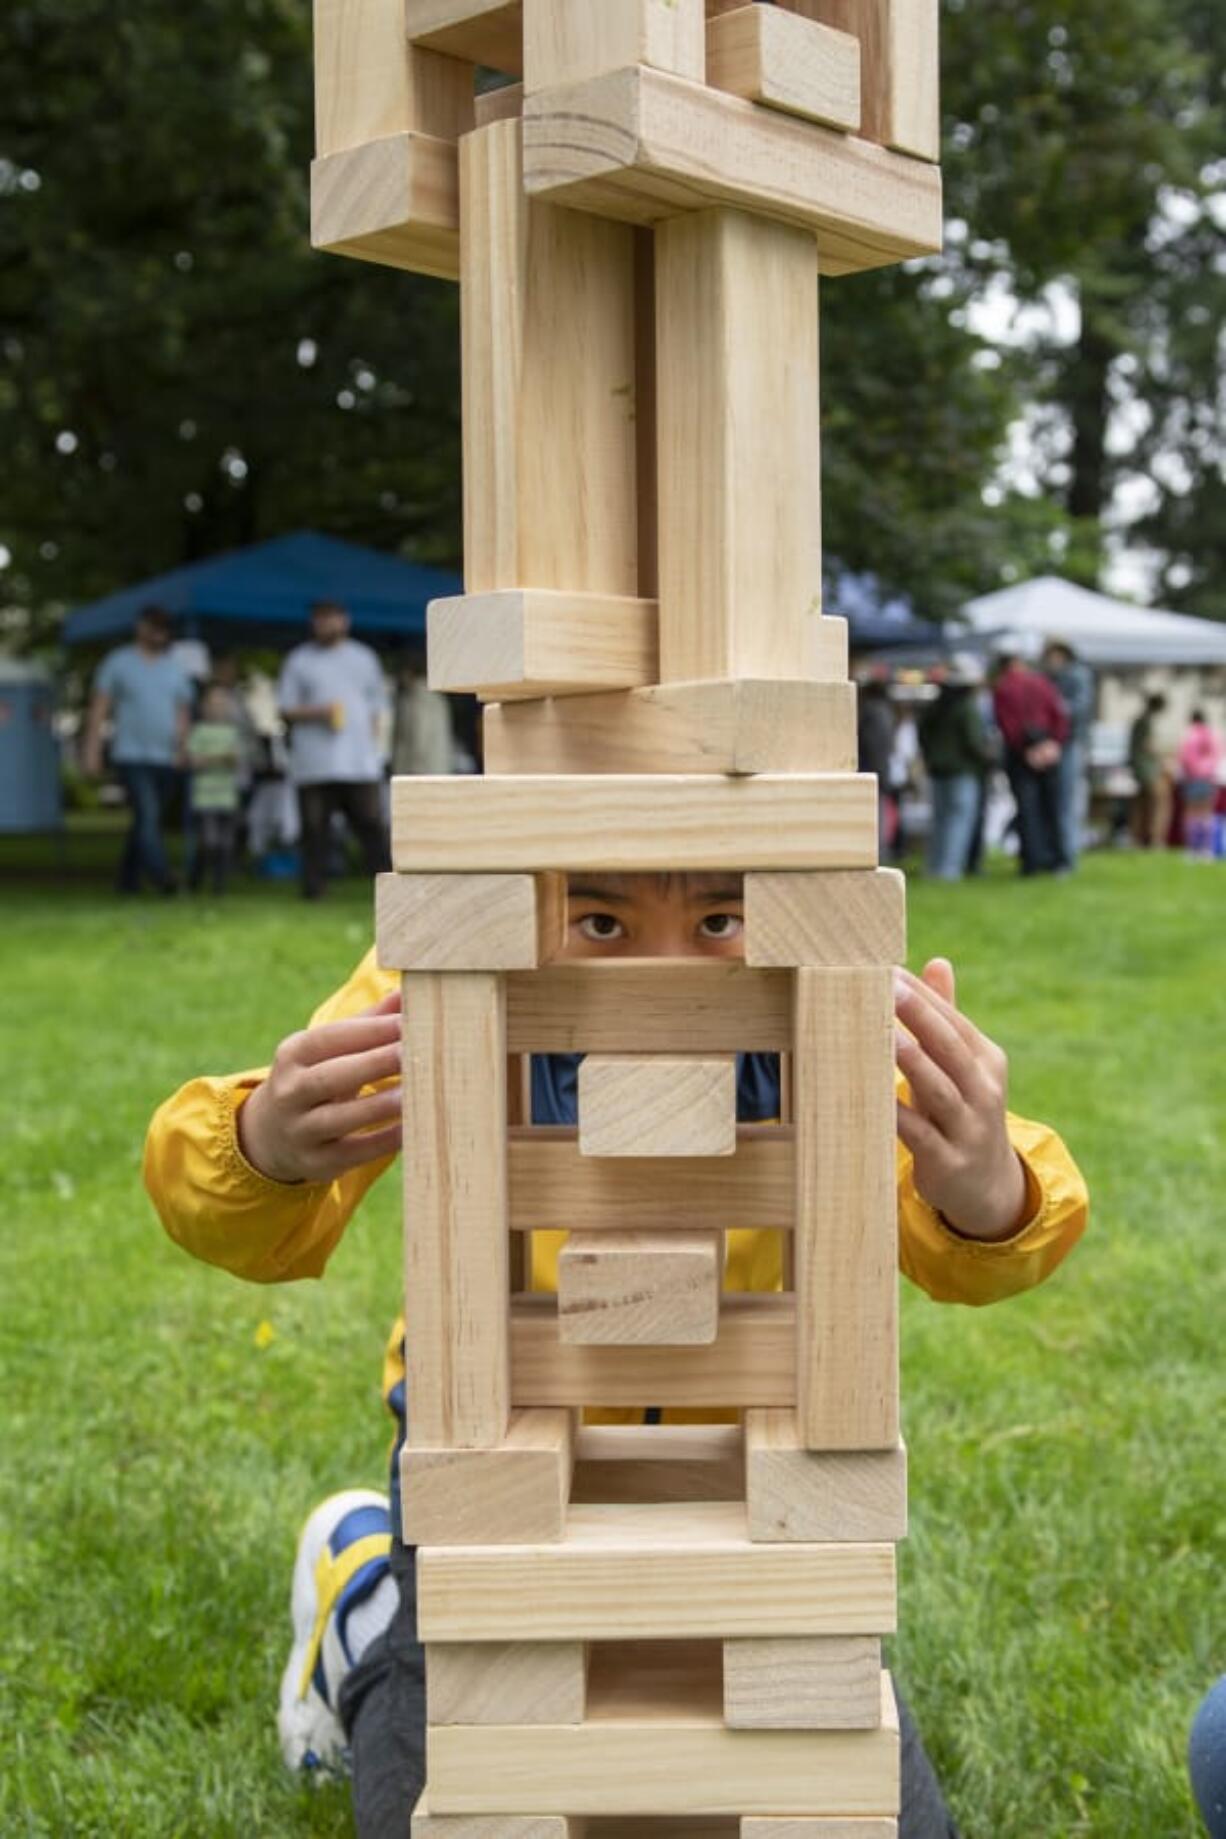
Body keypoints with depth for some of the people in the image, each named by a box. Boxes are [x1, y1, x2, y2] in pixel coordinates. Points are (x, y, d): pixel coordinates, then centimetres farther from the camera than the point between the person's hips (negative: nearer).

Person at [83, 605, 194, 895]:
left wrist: (182, 748, 1)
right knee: (148, 815, -19)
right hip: (131, 757, -4)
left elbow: (183, 712, 17)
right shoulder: (118, 663, 5)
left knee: (147, 822, 8)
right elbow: (99, 708, 2)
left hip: (166, 760, 5)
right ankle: (159, 875, -29)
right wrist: (92, 751, -5)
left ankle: (128, 878, 19)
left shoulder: (175, 669, 16)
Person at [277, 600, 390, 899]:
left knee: (371, 823, -5)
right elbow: (285, 711, 7)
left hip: (360, 762, 1)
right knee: (314, 827, -3)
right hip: (313, 765, -1)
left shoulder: (363, 657, 17)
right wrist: (318, 713, -11)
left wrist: (371, 741, 6)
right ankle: (314, 887, 2)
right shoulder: (299, 661, 10)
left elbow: (377, 706, 19)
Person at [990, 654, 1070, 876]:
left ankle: (1033, 860, -6)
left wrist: (1023, 747, -10)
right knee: (1051, 807, 9)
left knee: (1026, 808, -1)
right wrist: (1056, 743, -1)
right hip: (1048, 753, 3)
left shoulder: (1001, 688, -2)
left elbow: (1006, 725, -11)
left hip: (1019, 754, -3)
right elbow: (1061, 715, 1)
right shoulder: (1042, 683, 7)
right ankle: (1057, 859, 9)